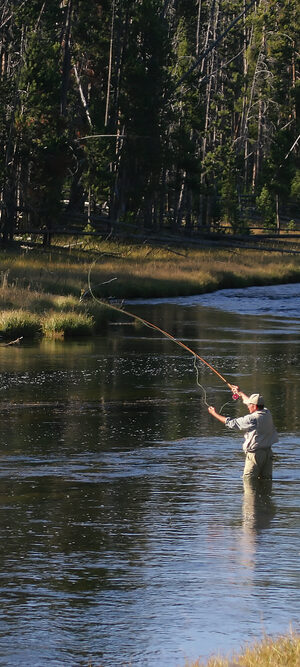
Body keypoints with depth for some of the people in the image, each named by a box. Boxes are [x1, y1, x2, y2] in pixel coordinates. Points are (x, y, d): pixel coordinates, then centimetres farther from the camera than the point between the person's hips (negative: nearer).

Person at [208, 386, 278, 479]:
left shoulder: (251, 419, -18)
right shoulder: (267, 413, 4)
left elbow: (231, 423, -9)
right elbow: (254, 403, 24)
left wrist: (214, 413, 3)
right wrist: (240, 393, 37)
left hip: (255, 454, -8)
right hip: (268, 453, 8)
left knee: (249, 480, -1)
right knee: (266, 479, 11)